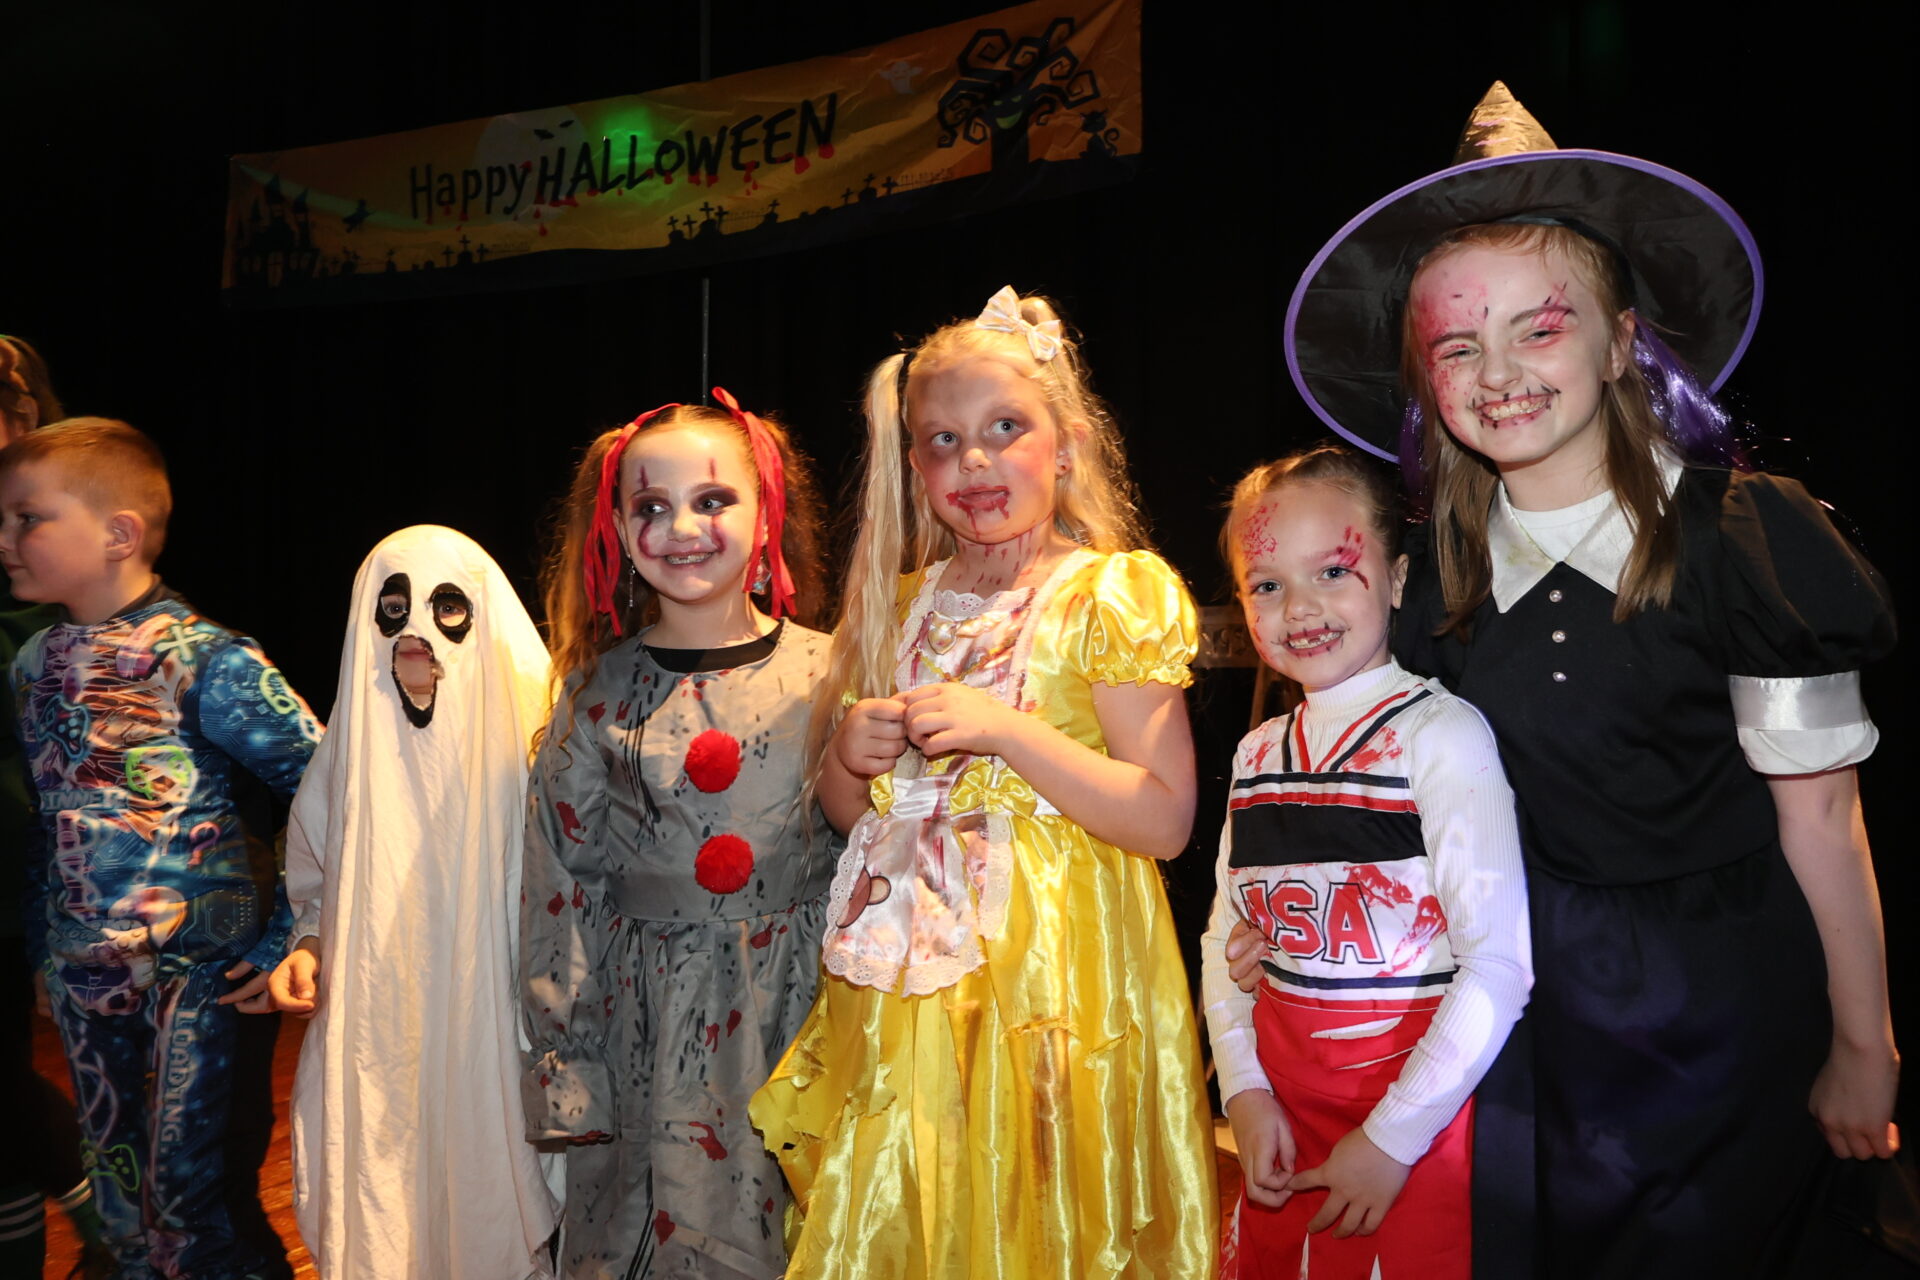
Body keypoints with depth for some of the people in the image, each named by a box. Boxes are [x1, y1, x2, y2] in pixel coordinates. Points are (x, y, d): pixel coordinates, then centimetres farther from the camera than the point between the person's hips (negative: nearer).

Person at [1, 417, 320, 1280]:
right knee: (115, 1179, 16)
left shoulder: (205, 659, -14)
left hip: (196, 967, -6)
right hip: (84, 974, 6)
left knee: (184, 1191, 0)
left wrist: (290, 935, -15)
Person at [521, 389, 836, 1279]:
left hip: (800, 997, 0)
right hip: (648, 1014, 0)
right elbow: (564, 883, 2)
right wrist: (563, 1071, 2)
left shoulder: (823, 673, -3)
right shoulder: (601, 694, -2)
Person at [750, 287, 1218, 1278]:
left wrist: (1008, 729, -20)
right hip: (910, 976, 5)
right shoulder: (897, 606, 9)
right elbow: (846, 813, 17)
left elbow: (1166, 821, -13)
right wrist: (850, 755, -4)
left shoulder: (1114, 593, -6)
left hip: (1053, 970, -4)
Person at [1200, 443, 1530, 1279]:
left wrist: (1393, 1137, -16)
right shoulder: (1257, 756, 4)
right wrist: (1244, 1091, -1)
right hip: (1282, 1111, 5)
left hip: (1416, 1115, -5)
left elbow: (1500, 965, -17)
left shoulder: (1440, 734, -13)